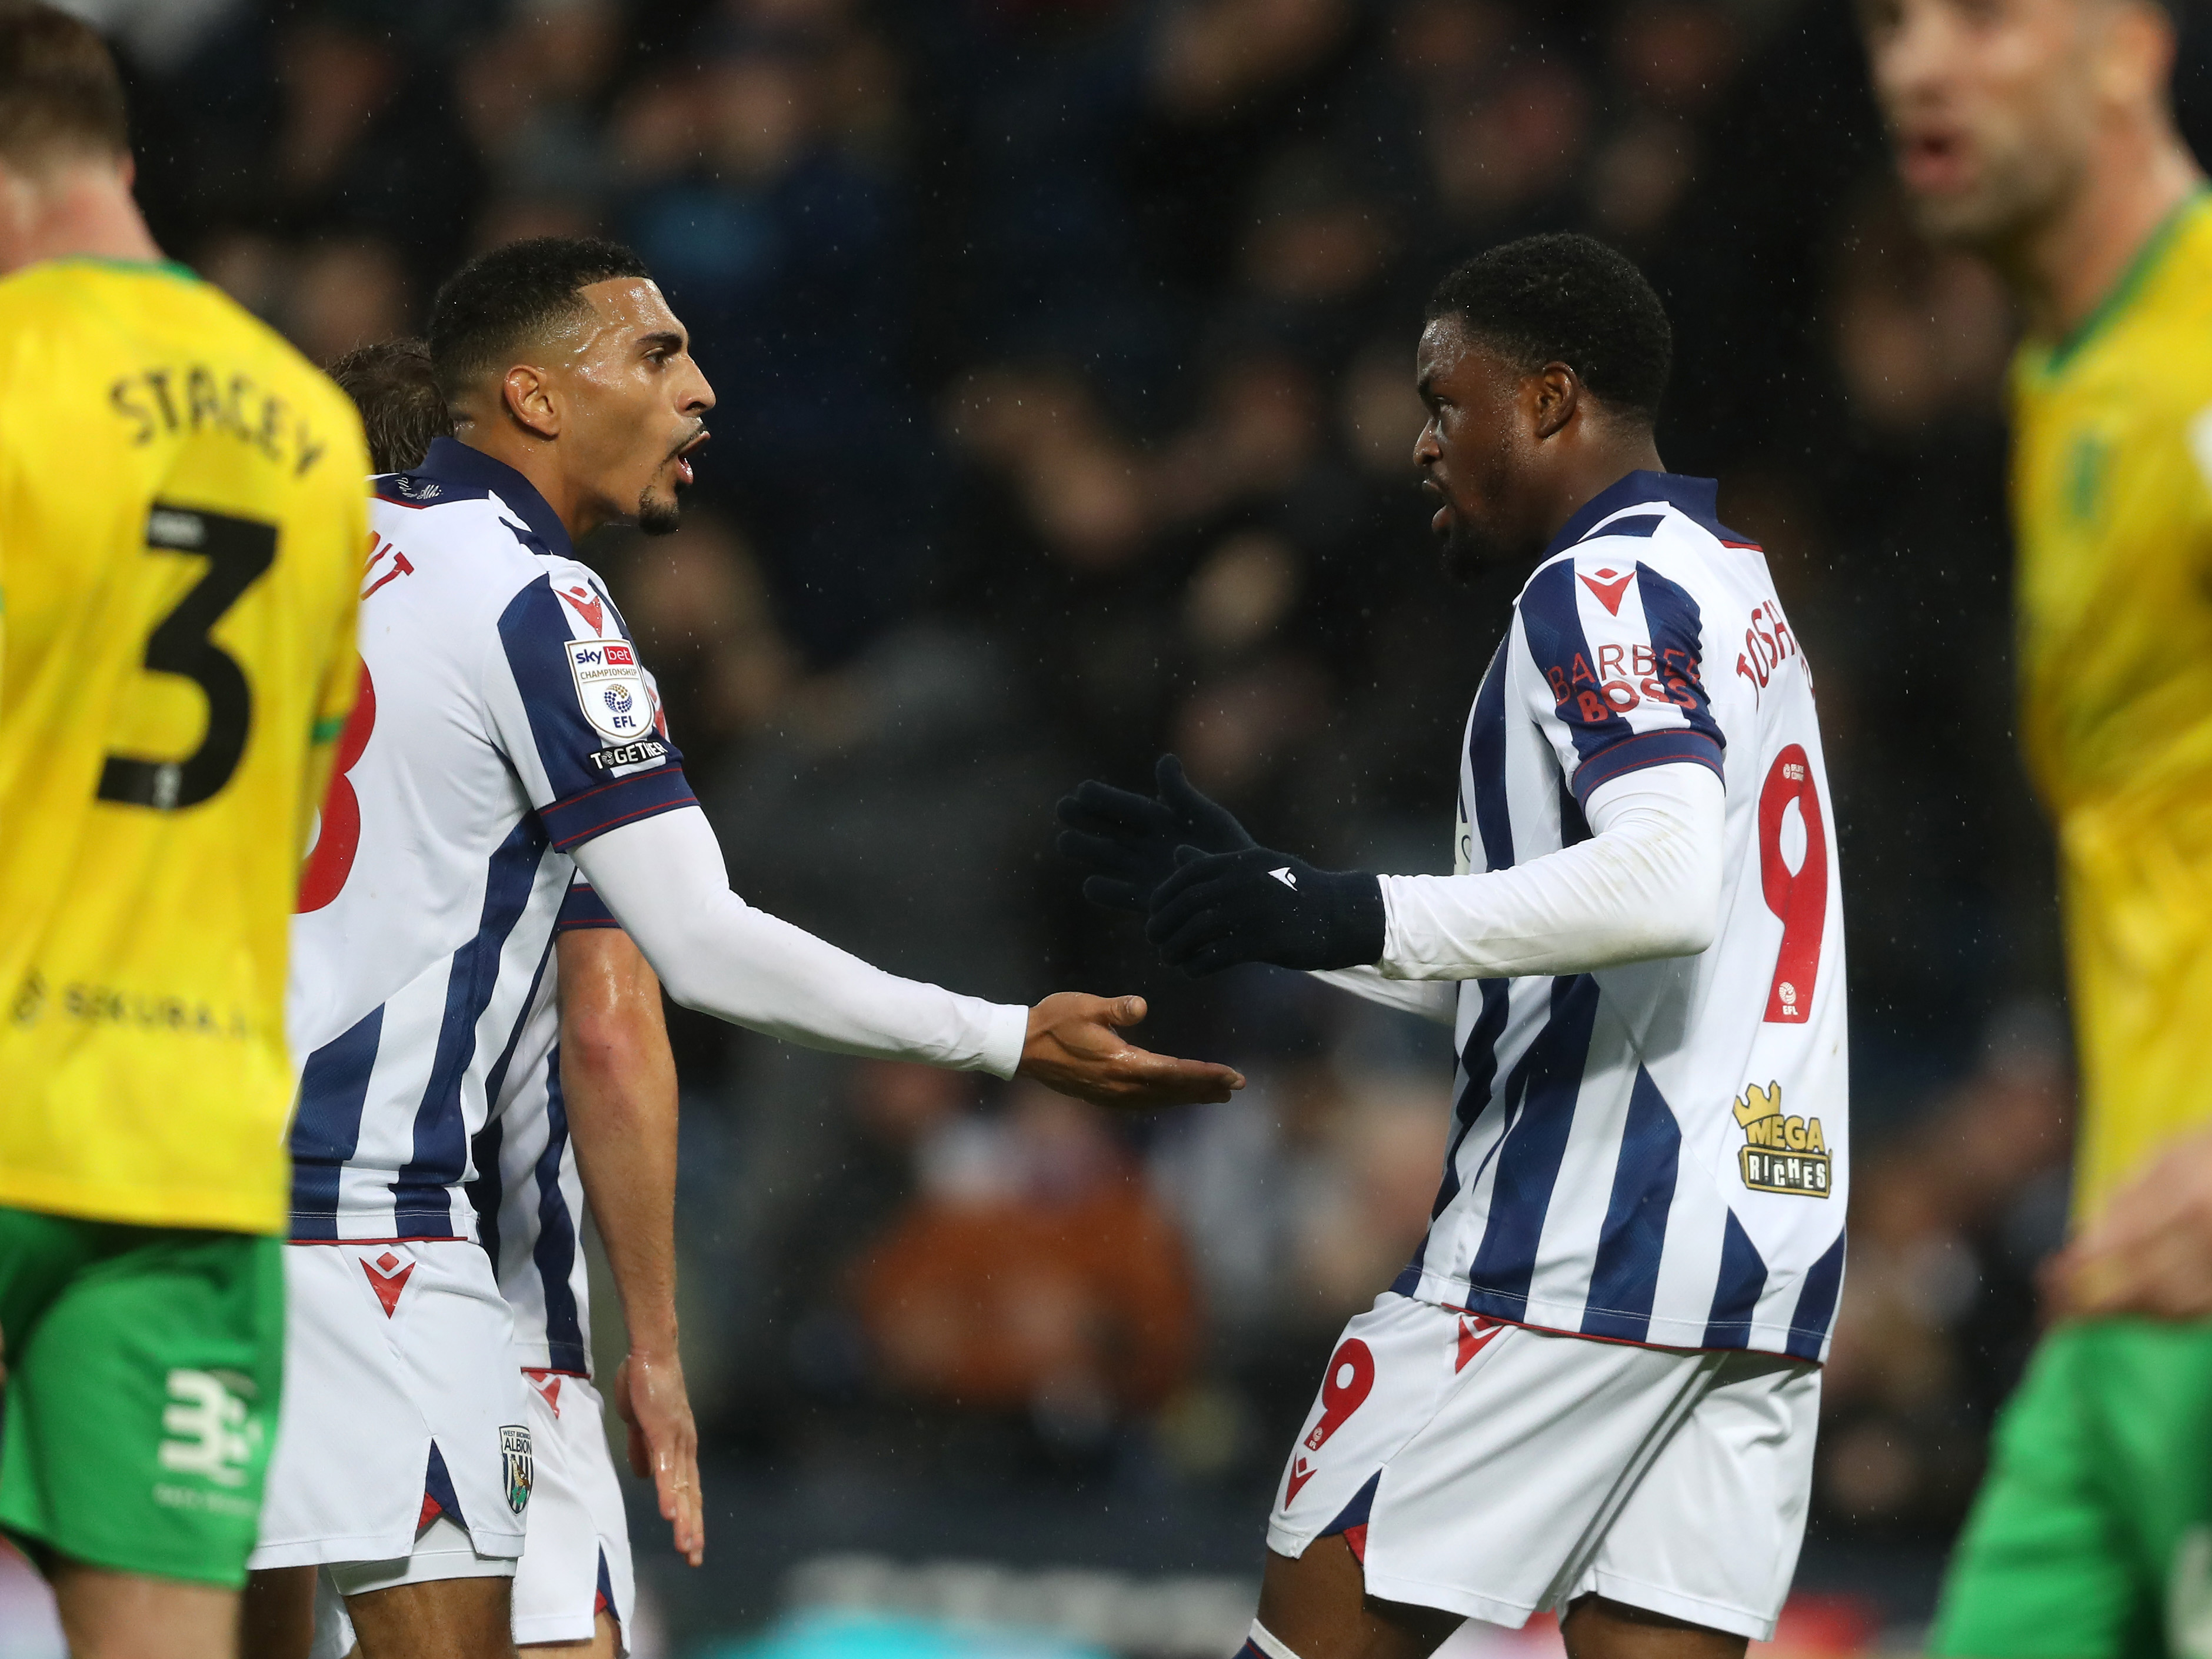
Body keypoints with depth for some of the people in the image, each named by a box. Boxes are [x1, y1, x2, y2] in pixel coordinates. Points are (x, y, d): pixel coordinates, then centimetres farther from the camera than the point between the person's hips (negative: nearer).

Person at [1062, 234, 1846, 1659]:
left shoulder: (1604, 591, -7)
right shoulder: (1742, 597, 23)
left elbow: (1664, 887, -25)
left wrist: (1354, 917, -24)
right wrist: (1270, 897, 28)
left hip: (1580, 1244, -9)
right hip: (1775, 1254, 9)